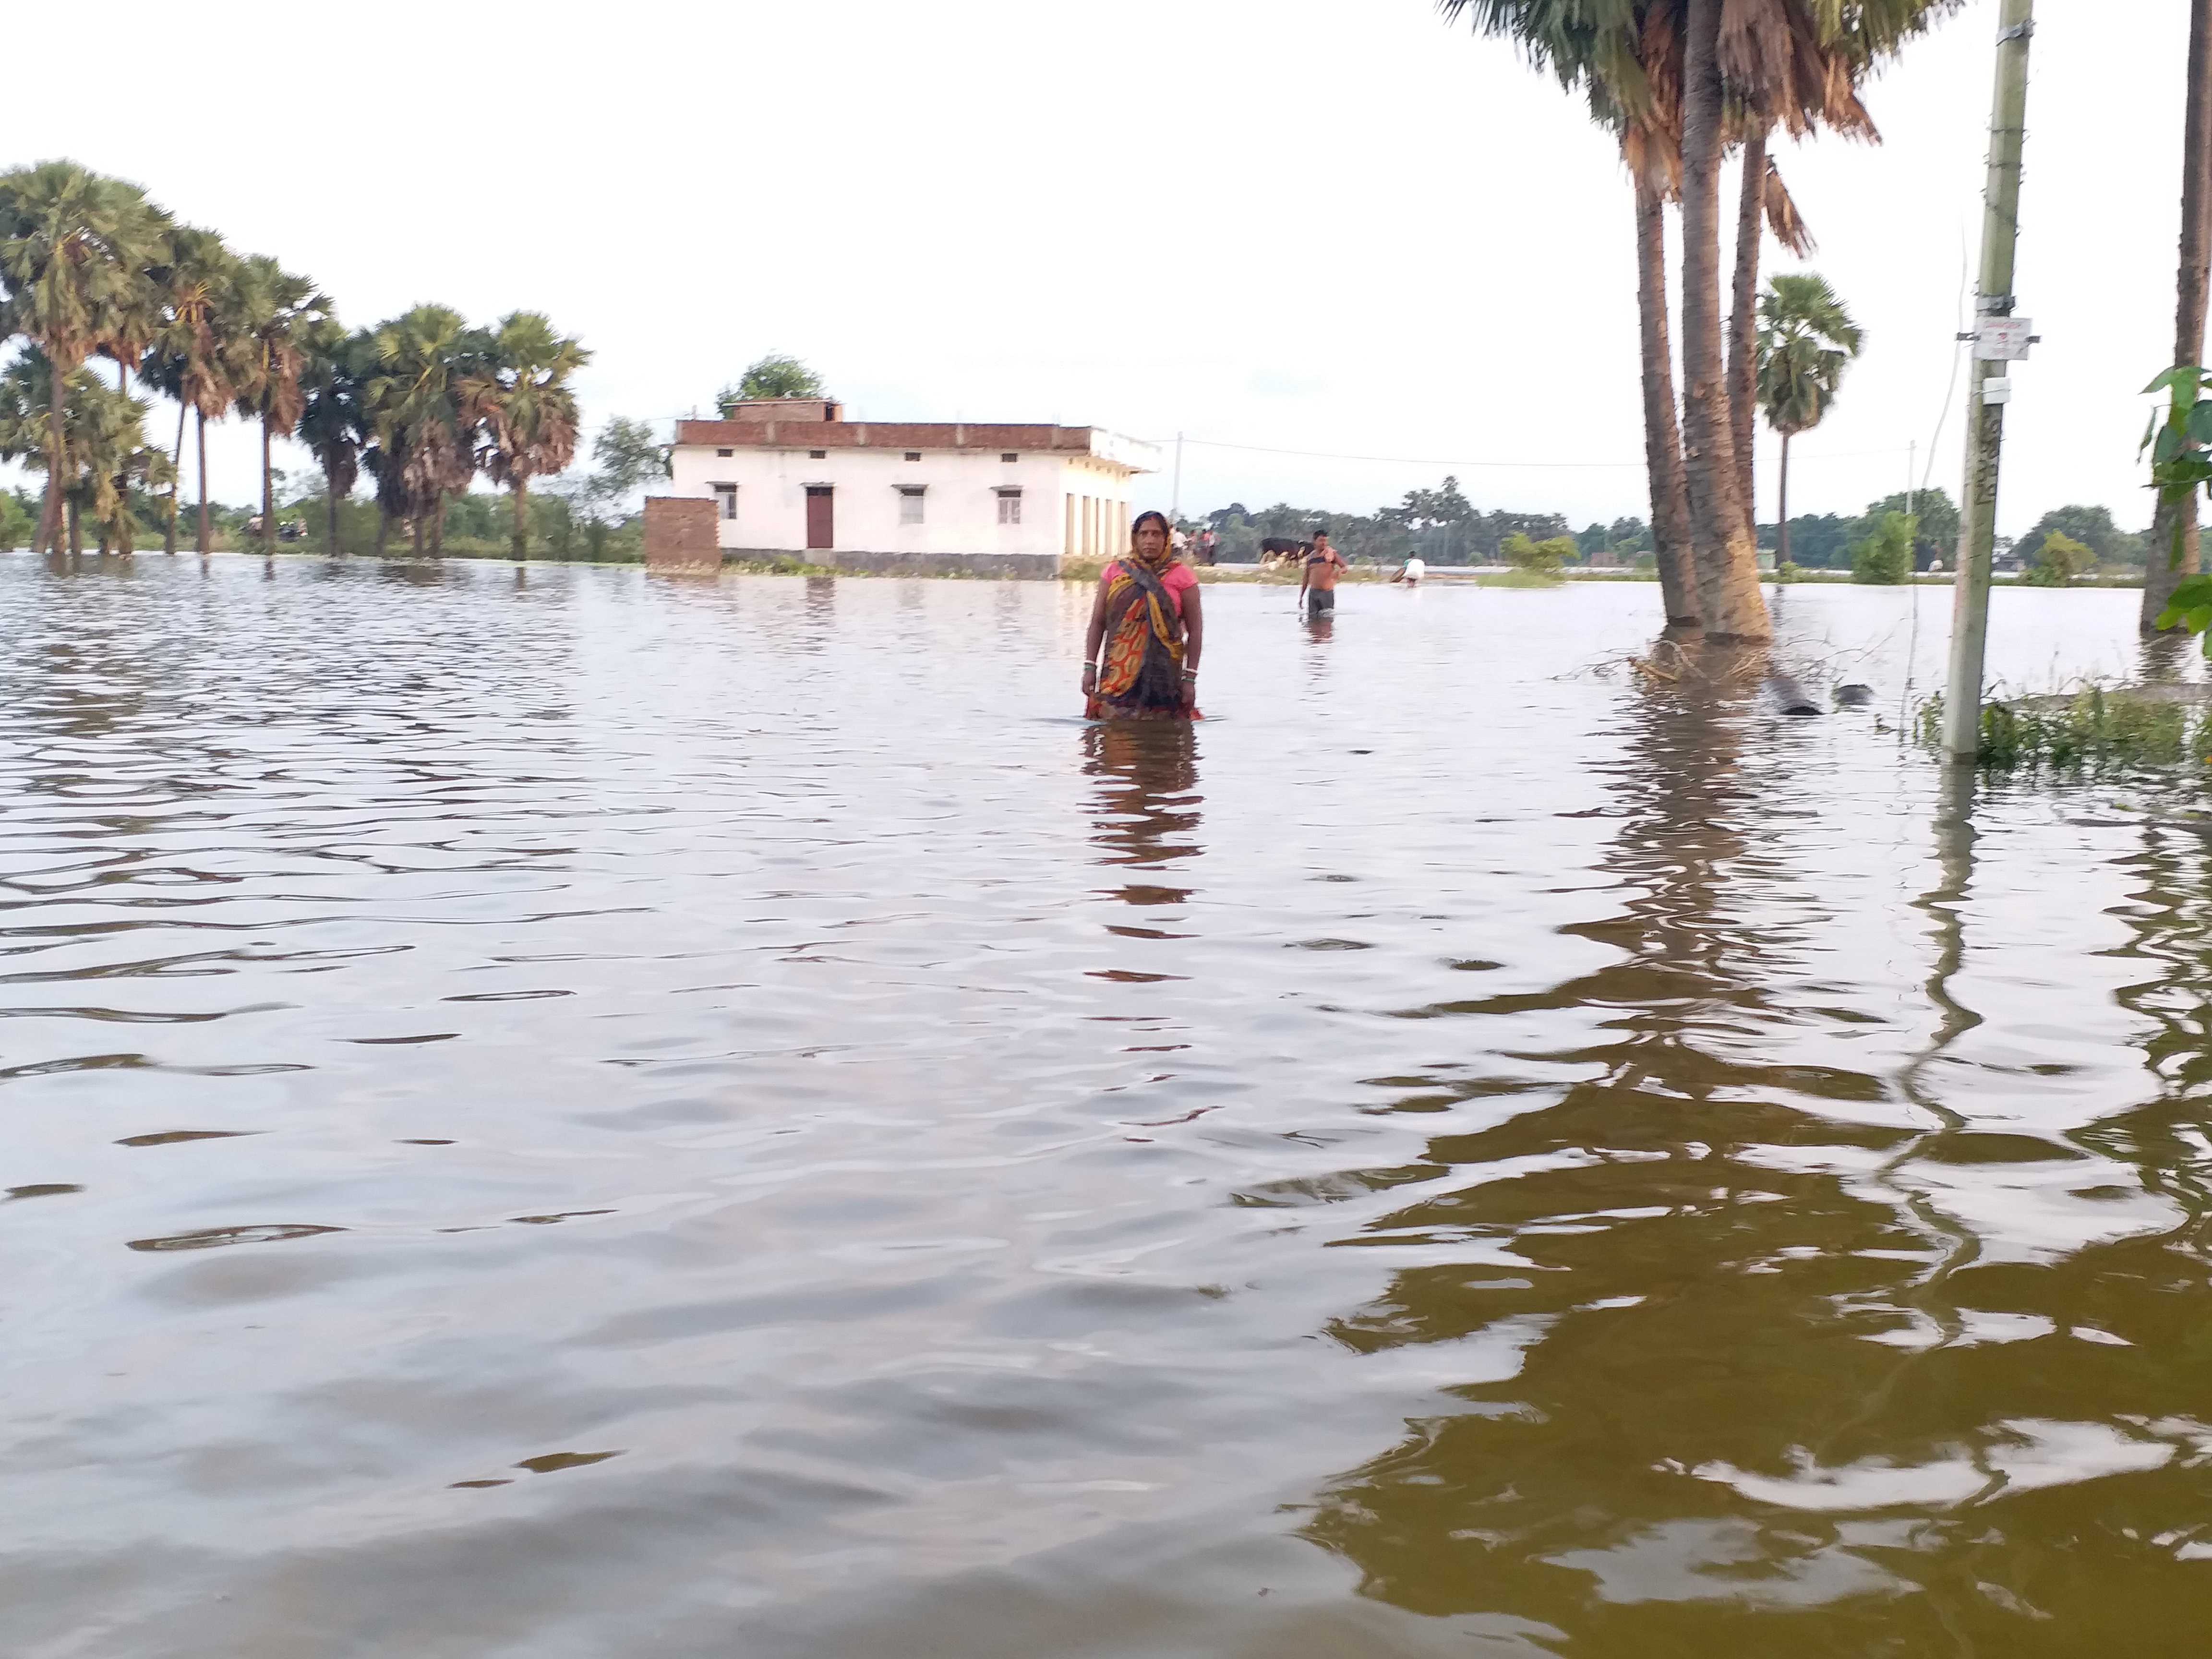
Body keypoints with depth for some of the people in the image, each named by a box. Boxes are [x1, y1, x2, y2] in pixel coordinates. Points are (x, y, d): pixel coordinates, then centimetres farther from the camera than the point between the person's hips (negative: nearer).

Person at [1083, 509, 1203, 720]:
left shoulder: (1181, 576, 1)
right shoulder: (1114, 572, 8)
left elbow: (1195, 630, 2)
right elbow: (1098, 622, 11)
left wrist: (1190, 678, -3)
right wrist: (1090, 667, 3)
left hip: (1164, 672, -2)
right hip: (1119, 670, 2)